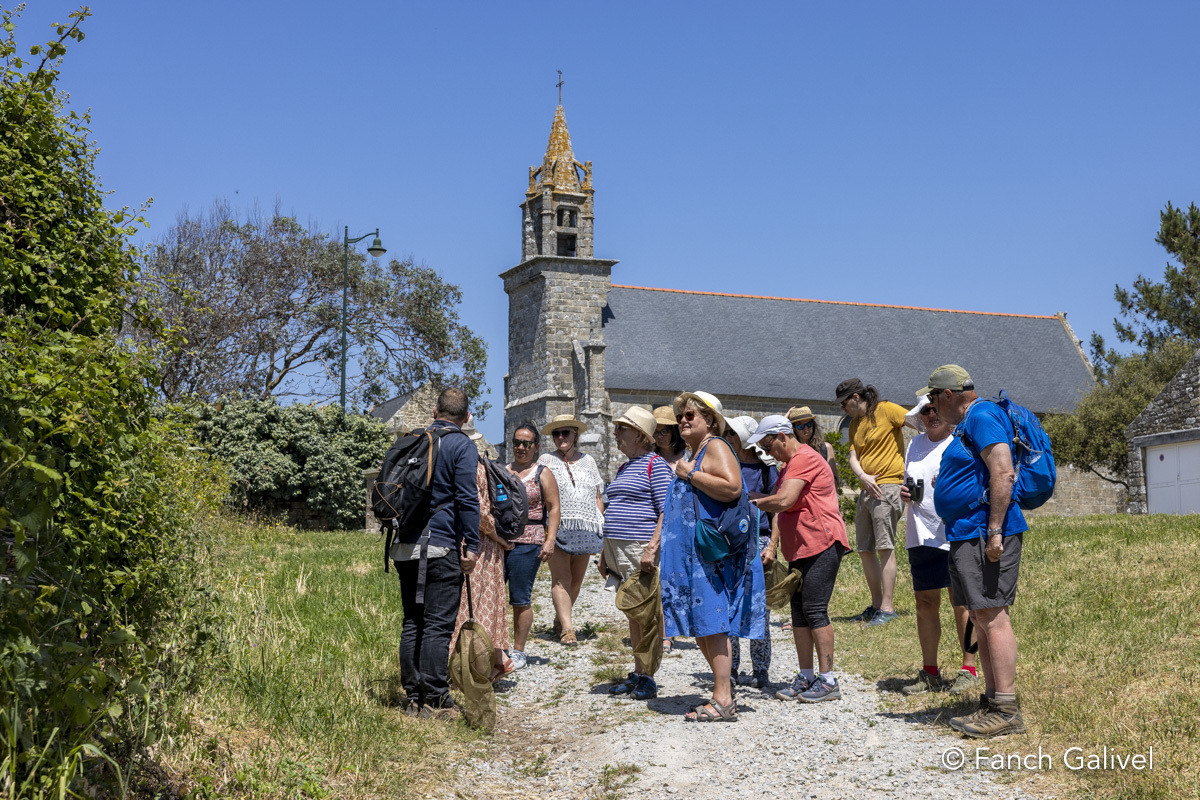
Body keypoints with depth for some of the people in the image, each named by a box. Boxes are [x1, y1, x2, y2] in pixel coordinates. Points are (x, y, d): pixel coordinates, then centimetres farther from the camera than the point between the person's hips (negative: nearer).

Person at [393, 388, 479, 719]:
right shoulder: (462, 445, -4)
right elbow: (467, 499, -10)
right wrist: (472, 546, -7)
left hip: (406, 548, 6)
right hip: (441, 547, -6)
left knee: (412, 623, 10)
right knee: (438, 625, -4)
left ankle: (413, 697, 13)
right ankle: (434, 700, -3)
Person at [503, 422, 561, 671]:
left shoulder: (543, 474, 4)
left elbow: (554, 508, 0)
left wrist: (550, 541, -9)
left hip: (527, 543, -4)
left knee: (521, 600, -1)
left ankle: (518, 651, 9)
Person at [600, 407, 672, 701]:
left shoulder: (655, 465, -7)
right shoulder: (624, 468, 20)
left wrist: (651, 548, -24)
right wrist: (604, 553, 21)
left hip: (640, 548, -9)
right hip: (619, 550, 9)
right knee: (632, 615, 12)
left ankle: (649, 679, 0)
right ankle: (637, 674, 18)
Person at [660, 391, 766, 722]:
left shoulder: (715, 447, -7)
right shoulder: (694, 455, 23)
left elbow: (732, 488, -25)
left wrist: (690, 474, -16)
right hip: (693, 552, 10)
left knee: (711, 622, -12)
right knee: (700, 624, 10)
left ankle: (723, 701, -11)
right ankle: (724, 688, 18)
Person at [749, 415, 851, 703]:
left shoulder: (804, 459, -12)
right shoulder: (789, 465, 22)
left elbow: (784, 501, -22)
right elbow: (781, 512, 20)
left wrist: (753, 502, -8)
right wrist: (772, 546, 11)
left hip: (822, 544, -10)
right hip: (800, 549, 10)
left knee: (815, 610, -12)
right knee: (799, 612, 9)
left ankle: (828, 681, -9)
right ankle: (806, 678, 14)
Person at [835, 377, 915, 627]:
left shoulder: (886, 410, -4)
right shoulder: (855, 424, 19)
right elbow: (853, 458, 9)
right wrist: (863, 476, -9)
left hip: (888, 486, -9)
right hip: (867, 490, 9)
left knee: (885, 548, -12)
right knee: (864, 550, 9)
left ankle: (887, 608, -11)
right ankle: (876, 605, 18)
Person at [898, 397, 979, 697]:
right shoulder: (915, 444, 17)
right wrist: (906, 494, 4)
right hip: (921, 535, 5)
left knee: (961, 603, -3)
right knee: (925, 603, 6)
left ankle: (968, 670, 6)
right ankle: (929, 673, 14)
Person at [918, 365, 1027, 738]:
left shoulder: (982, 416, -11)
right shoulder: (968, 424, 22)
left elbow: (1002, 472, -21)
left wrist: (994, 531, -25)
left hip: (985, 532, -11)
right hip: (968, 535, 11)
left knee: (992, 616, -12)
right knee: (982, 618, 11)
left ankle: (1007, 711, -11)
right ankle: (992, 702, 16)